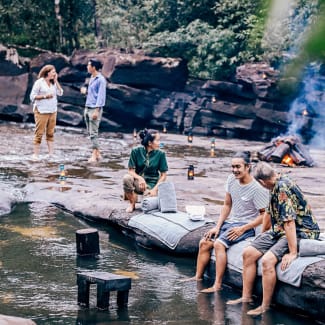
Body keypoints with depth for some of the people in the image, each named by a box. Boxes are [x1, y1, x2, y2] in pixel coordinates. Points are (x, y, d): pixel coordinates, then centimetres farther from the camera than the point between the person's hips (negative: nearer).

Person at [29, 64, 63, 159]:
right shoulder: (39, 82, -6)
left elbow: (60, 93, 2)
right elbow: (32, 96, -7)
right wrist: (45, 96, -16)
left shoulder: (53, 83, 11)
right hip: (41, 111, -6)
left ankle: (51, 153, 8)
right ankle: (35, 154, -1)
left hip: (52, 111, 6)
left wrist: (56, 81, 0)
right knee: (39, 133, -5)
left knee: (50, 133, 6)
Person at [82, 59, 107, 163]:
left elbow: (101, 96, -16)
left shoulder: (101, 79, -12)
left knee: (93, 133, -9)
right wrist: (86, 91, 11)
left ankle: (94, 155, -7)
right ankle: (98, 154, 15)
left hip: (95, 108, -9)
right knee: (90, 132, 9)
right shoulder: (92, 78, 15)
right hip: (87, 108, 9)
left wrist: (97, 110, -20)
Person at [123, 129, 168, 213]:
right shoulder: (136, 151, -6)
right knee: (127, 178, -34)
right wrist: (140, 178, -25)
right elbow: (131, 170, -5)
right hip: (138, 181, 1)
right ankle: (132, 203, -9)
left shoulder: (160, 154, -5)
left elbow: (163, 175, -1)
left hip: (151, 184, -1)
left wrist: (154, 189, -12)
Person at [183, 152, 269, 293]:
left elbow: (264, 215, -17)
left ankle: (217, 285, -28)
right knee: (204, 243, 0)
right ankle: (198, 277, 11)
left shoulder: (257, 189, -19)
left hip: (246, 226, -8)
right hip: (230, 222, 8)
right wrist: (217, 226, 2)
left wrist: (242, 229, -21)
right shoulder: (232, 179, 2)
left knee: (219, 243, -28)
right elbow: (227, 205, 10)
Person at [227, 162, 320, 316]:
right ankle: (246, 297, 12)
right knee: (248, 253, 2)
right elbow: (269, 213, 23)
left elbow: (289, 221, -28)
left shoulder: (283, 187, -24)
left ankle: (265, 306, -15)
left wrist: (293, 253, -30)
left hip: (300, 232, -10)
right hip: (280, 230, 10)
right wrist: (262, 236, 33)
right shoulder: (277, 186, 8)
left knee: (267, 260, -29)